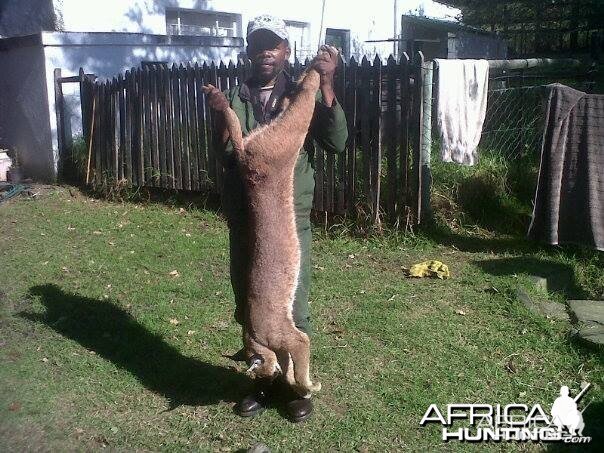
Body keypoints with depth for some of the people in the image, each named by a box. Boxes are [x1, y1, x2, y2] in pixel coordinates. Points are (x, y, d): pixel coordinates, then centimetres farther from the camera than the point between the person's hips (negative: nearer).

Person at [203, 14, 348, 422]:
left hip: (291, 216, -3)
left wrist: (326, 85, -20)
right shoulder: (234, 98, 7)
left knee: (294, 303, 3)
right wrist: (221, 116, -16)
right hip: (243, 216, 3)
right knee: (249, 301, 11)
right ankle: (264, 379, 30)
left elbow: (337, 142, -12)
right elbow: (226, 157, 0)